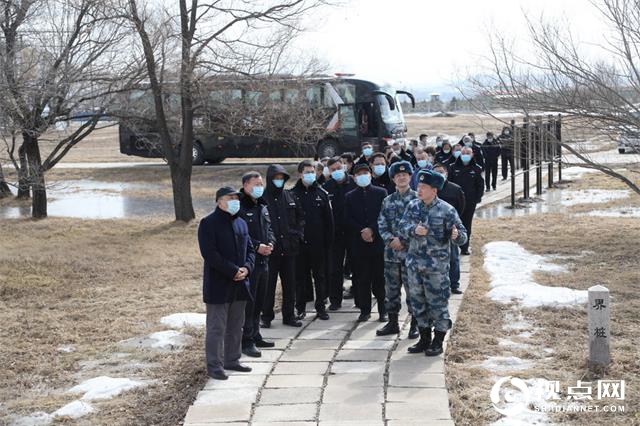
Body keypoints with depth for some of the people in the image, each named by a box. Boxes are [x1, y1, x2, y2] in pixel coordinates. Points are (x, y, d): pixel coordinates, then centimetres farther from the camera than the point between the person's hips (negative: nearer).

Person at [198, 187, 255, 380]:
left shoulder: (241, 223, 13)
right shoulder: (208, 224, -11)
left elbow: (250, 249, 15)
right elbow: (209, 254, -19)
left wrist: (246, 267, -6)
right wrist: (232, 271, -20)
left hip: (239, 284, 8)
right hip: (218, 284, -7)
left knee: (236, 326, 15)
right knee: (217, 327, -2)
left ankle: (232, 360, 27)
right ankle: (214, 365, 4)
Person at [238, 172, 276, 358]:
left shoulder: (262, 207, 15)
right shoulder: (240, 207, -13)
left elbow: (269, 229, 20)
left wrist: (270, 243, 0)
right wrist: (257, 247, -21)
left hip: (263, 261, 9)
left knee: (259, 301, 16)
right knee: (248, 302, -5)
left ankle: (255, 336, 28)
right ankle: (246, 341, 1)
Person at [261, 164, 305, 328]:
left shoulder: (290, 197, 9)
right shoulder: (262, 198, -6)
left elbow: (301, 217, 17)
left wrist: (298, 233, 4)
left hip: (289, 247, 5)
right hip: (269, 249, -4)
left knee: (290, 284, 10)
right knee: (268, 284, 1)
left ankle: (289, 315, 20)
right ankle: (267, 316, 12)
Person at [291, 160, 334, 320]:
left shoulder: (322, 194, 5)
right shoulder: (293, 194, 0)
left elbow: (328, 219, 5)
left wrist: (328, 240, -1)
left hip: (318, 242, 1)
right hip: (299, 242, -1)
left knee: (320, 275, 7)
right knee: (300, 276, 6)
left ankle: (321, 307, 16)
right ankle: (300, 308, 15)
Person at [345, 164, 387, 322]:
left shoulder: (381, 193, 5)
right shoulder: (350, 196, 10)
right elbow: (348, 219, 4)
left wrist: (371, 230, -12)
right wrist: (362, 231, -9)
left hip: (378, 241, -2)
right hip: (359, 243, 2)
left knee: (380, 278, 1)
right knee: (362, 279, 3)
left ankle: (383, 310, 9)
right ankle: (364, 310, 11)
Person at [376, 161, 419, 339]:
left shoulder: (417, 199, -3)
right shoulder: (388, 201, 10)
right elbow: (382, 224, 7)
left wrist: (403, 241, -13)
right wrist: (390, 240, -10)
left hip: (411, 251, -4)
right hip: (391, 251, 4)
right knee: (391, 288, 10)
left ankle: (415, 324, 12)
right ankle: (392, 322, 21)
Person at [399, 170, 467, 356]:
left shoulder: (446, 210, -10)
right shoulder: (412, 206, 5)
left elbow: (462, 235, -9)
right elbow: (403, 227, 1)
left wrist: (456, 235, -33)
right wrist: (414, 230, -20)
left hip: (436, 266, -5)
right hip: (414, 263, 5)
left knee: (438, 302, 1)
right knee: (418, 301, 13)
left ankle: (438, 342, 13)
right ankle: (424, 339, 27)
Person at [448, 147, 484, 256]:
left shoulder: (476, 169, 3)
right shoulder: (453, 168, 2)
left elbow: (480, 185, 6)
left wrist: (477, 198, -4)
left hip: (470, 202, 1)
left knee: (467, 225, 8)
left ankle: (465, 248, 14)